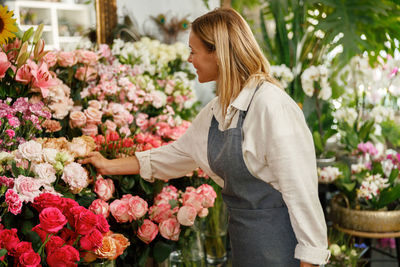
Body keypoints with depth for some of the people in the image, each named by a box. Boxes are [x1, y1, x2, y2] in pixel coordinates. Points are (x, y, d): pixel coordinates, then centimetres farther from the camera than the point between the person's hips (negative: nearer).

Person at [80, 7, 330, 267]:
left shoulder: (270, 104, -21)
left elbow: (300, 188, -21)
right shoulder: (216, 111, 6)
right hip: (243, 236, 8)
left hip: (278, 242, -8)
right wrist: (110, 166, 21)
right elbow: (178, 153, 18)